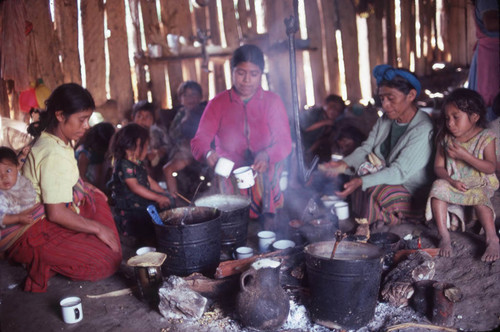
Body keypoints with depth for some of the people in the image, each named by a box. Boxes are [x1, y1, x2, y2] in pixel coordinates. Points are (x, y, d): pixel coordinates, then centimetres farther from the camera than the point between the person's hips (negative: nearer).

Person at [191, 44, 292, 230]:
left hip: (268, 180, 0)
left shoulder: (272, 101, 3)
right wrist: (208, 153, -29)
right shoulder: (218, 103, 3)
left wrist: (267, 156, -26)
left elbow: (285, 142, -5)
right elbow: (199, 140, -5)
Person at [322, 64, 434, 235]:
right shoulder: (385, 120, 3)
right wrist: (344, 164, -24)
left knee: (374, 190, -30)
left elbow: (400, 171, -28)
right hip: (385, 180, 7)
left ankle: (364, 225, -4)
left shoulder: (423, 129, -22)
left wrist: (361, 182, -39)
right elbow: (366, 149, -2)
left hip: (411, 194, -7)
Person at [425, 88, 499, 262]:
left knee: (480, 199, -34)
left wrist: (464, 155, -24)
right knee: (437, 188, -28)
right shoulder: (445, 139, 0)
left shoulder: (486, 138, -8)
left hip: (480, 185, -2)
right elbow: (438, 166, 0)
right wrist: (451, 181, -20)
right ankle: (444, 236, -27)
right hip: (453, 184, 3)